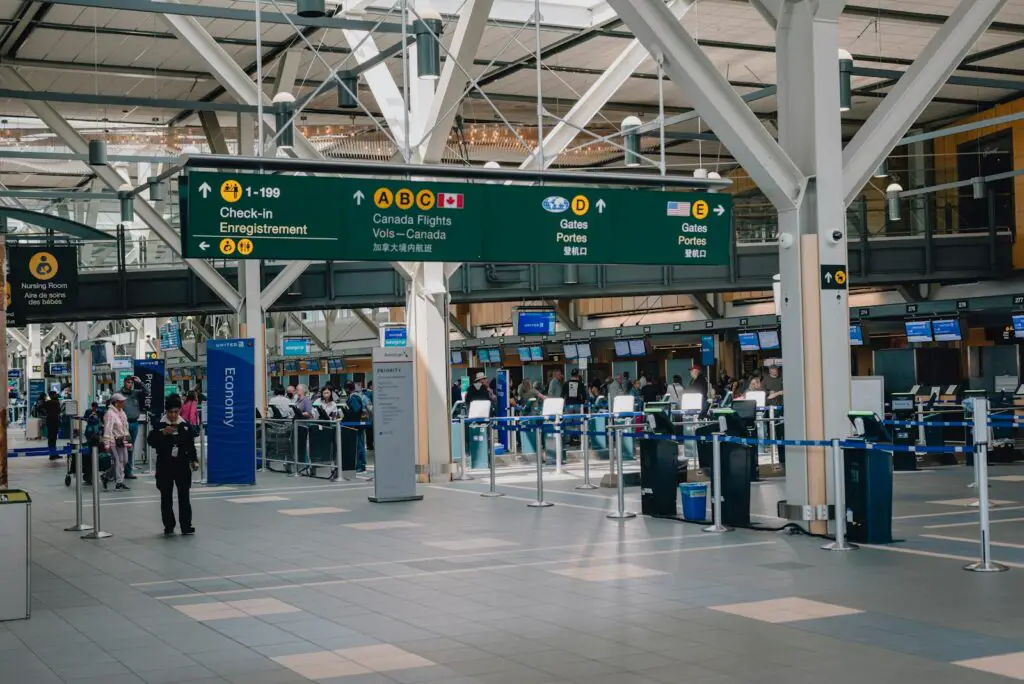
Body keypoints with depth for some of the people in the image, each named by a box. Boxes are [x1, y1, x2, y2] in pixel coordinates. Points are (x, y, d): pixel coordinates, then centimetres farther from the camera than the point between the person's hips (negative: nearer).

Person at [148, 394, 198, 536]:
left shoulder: (186, 425, 4)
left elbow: (191, 444, 10)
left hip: (182, 463, 1)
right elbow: (151, 441, -7)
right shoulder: (159, 425, -2)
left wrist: (194, 460, 4)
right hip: (164, 464, 0)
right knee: (166, 496, 5)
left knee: (184, 496, -2)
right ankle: (169, 525, 14)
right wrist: (162, 433, -20)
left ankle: (186, 526, 0)